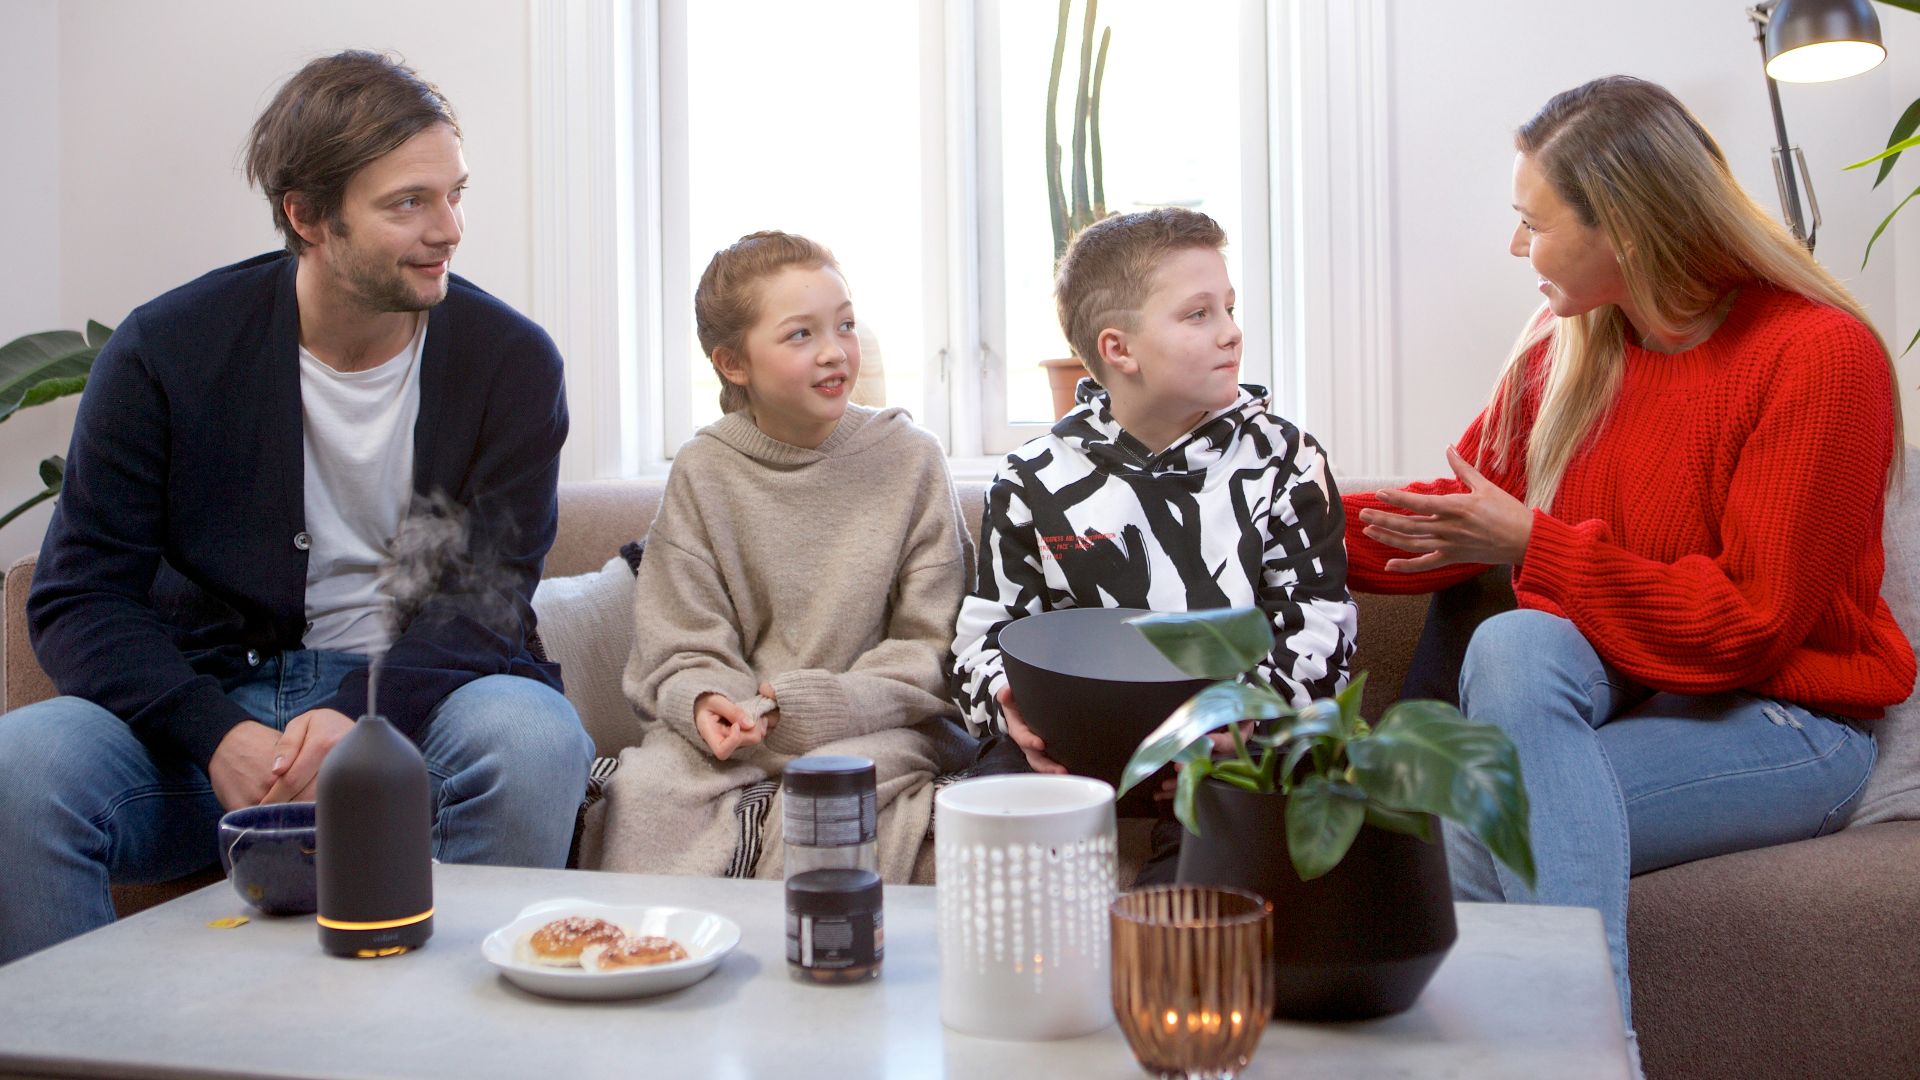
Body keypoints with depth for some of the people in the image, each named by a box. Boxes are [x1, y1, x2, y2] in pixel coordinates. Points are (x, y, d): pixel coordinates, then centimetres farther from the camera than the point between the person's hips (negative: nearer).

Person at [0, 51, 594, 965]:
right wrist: (217, 736, -21)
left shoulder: (511, 363, -3)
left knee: (532, 737, -34)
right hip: (207, 704, 1)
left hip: (413, 698, 0)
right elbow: (78, 598, -2)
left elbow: (484, 605, -4)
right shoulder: (167, 349, -3)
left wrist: (361, 713, -25)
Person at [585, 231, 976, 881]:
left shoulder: (910, 457, 1)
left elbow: (932, 649, -1)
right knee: (647, 787, -27)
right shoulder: (703, 471, 3)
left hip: (874, 729, -1)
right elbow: (681, 647, 4)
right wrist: (702, 701, -19)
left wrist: (822, 703, -15)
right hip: (732, 729, 1)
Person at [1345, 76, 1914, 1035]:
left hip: (1782, 723, -6)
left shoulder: (1820, 355, -15)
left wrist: (1533, 546, -20)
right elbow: (1469, 513, 13)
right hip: (1610, 689, 6)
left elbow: (1748, 626, -17)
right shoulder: (1566, 343, 5)